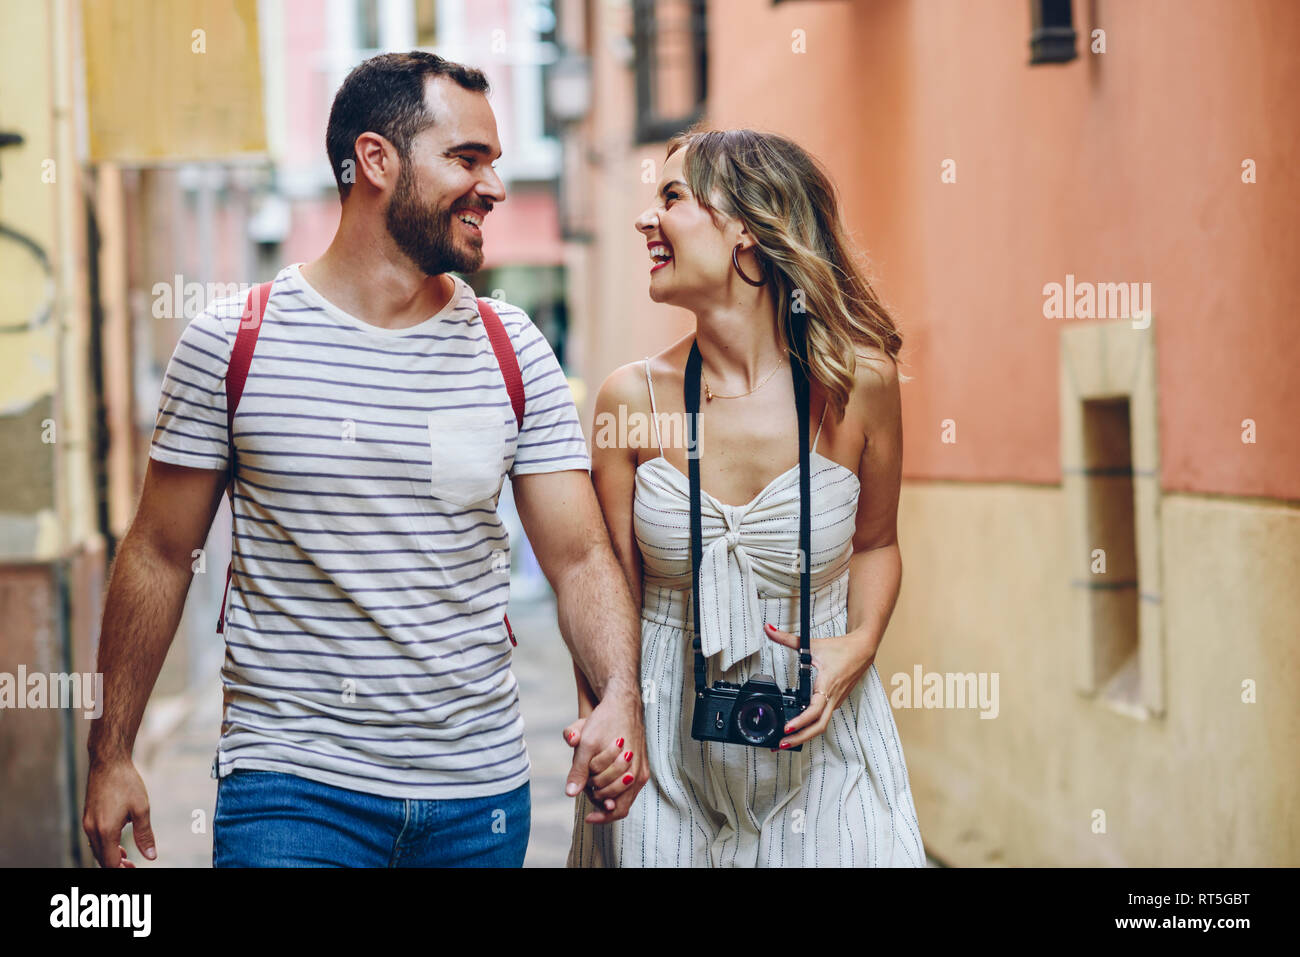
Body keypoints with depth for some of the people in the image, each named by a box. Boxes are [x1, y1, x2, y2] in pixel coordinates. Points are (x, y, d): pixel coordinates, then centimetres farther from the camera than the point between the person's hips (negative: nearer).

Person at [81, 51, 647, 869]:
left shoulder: (514, 351, 3)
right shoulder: (231, 342, -4)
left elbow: (580, 556, -1)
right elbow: (160, 556, 2)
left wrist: (620, 697, -20)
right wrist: (112, 755, 2)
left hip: (481, 786, 3)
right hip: (290, 785, -3)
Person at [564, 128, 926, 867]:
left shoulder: (857, 382, -9)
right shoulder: (633, 398, -8)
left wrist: (860, 645, -11)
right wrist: (598, 717, -16)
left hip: (820, 738, 0)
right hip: (667, 742, 1)